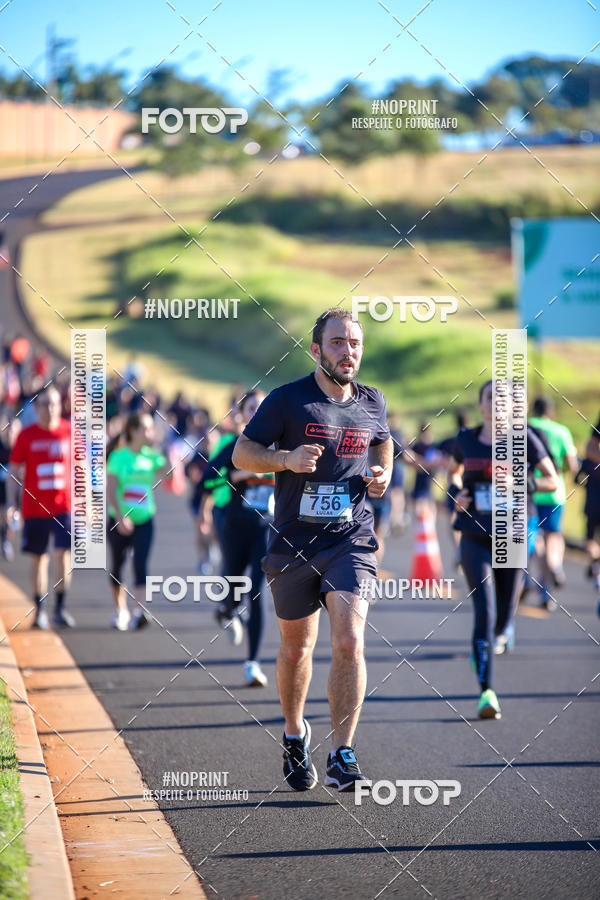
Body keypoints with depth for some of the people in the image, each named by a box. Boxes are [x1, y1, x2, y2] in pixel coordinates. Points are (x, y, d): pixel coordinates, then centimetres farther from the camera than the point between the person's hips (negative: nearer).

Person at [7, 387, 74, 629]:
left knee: (63, 554, -12)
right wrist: (11, 502, -3)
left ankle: (60, 608, -6)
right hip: (34, 507, 1)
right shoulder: (26, 435, 1)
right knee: (38, 559, 7)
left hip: (64, 506, -1)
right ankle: (40, 611, 16)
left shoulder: (70, 432, 2)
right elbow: (14, 470, 5)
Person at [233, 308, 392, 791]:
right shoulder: (287, 400, -5)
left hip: (351, 540, 1)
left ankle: (342, 756, -13)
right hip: (293, 543, -1)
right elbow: (242, 453, -1)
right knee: (297, 646, 13)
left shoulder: (372, 403, 6)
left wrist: (383, 475, 5)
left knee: (349, 642, -16)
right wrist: (286, 458, -19)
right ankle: (295, 733, 39)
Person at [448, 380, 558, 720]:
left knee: (503, 618, 10)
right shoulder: (466, 440, 5)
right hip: (475, 538, 0)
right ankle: (487, 692, -18)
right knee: (484, 612, -16)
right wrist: (456, 493, 2)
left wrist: (524, 483, -18)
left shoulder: (523, 439, -2)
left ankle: (501, 632, 49)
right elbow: (455, 473, 24)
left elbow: (553, 481, 1)